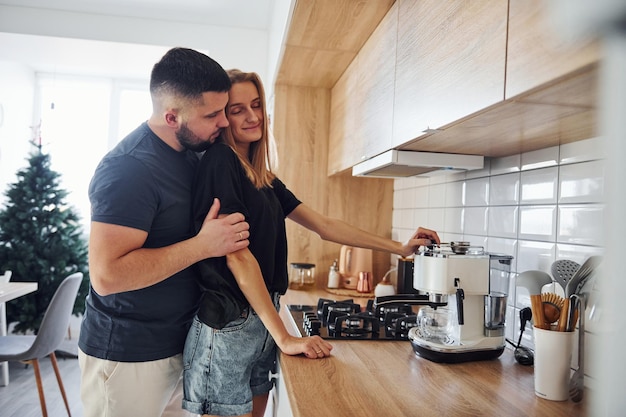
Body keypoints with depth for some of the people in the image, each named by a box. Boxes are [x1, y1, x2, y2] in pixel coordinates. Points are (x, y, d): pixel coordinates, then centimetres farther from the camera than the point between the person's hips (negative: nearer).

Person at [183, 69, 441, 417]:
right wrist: (284, 337, -17)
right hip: (226, 326, -7)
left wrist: (399, 247, 10)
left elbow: (325, 226, 13)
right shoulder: (219, 162, -12)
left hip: (262, 321, 8)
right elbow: (237, 256, -18)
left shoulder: (265, 178, 11)